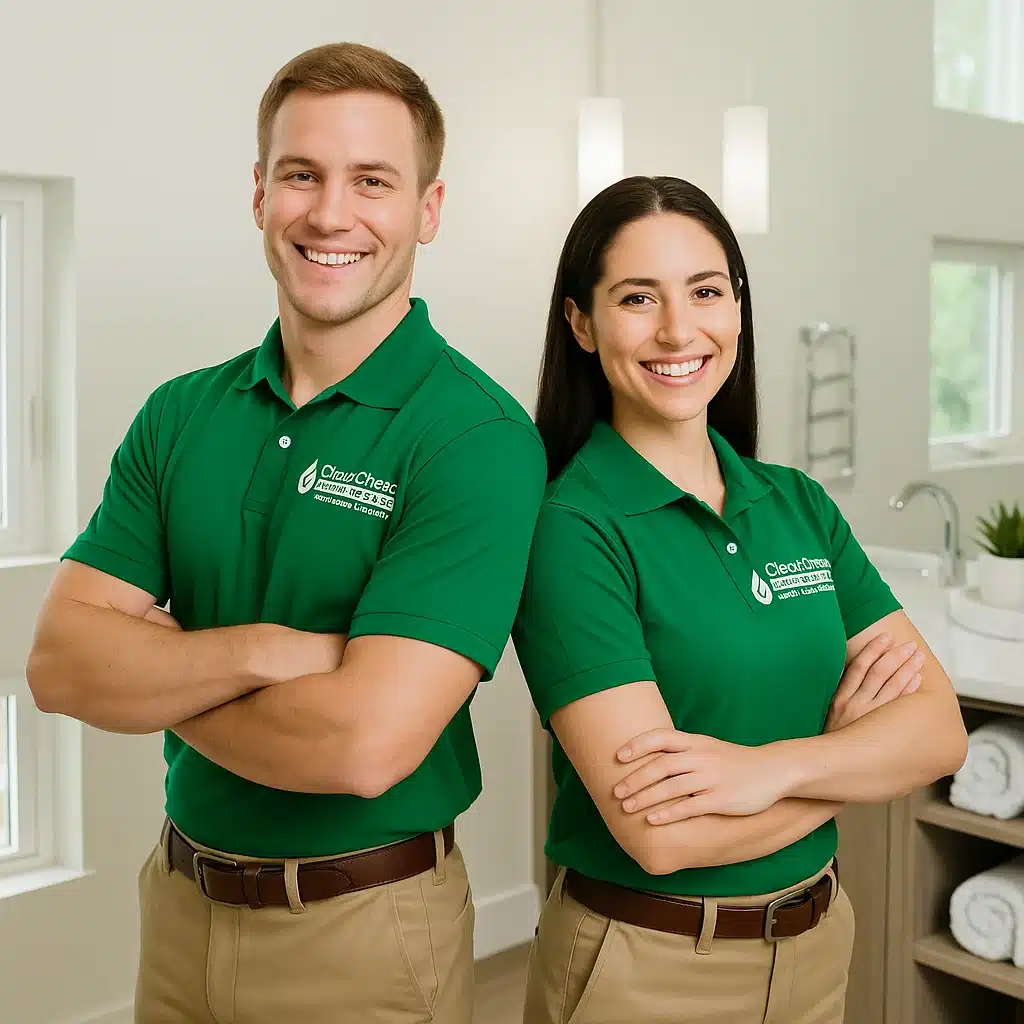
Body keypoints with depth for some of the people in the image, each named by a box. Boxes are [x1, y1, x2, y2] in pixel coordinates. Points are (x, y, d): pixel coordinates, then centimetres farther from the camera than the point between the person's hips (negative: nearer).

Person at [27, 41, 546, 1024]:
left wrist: (158, 673, -12)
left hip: (363, 930, -5)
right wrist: (263, 650, -24)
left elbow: (364, 744, -27)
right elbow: (57, 662, -8)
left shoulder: (477, 437, -19)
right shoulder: (179, 416, 0)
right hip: (179, 902, 5)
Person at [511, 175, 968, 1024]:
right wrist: (852, 743, -10)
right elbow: (660, 832, -24)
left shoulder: (800, 505, 0)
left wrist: (775, 766, -24)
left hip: (817, 946, 6)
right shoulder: (570, 530, -18)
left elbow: (941, 729, -7)